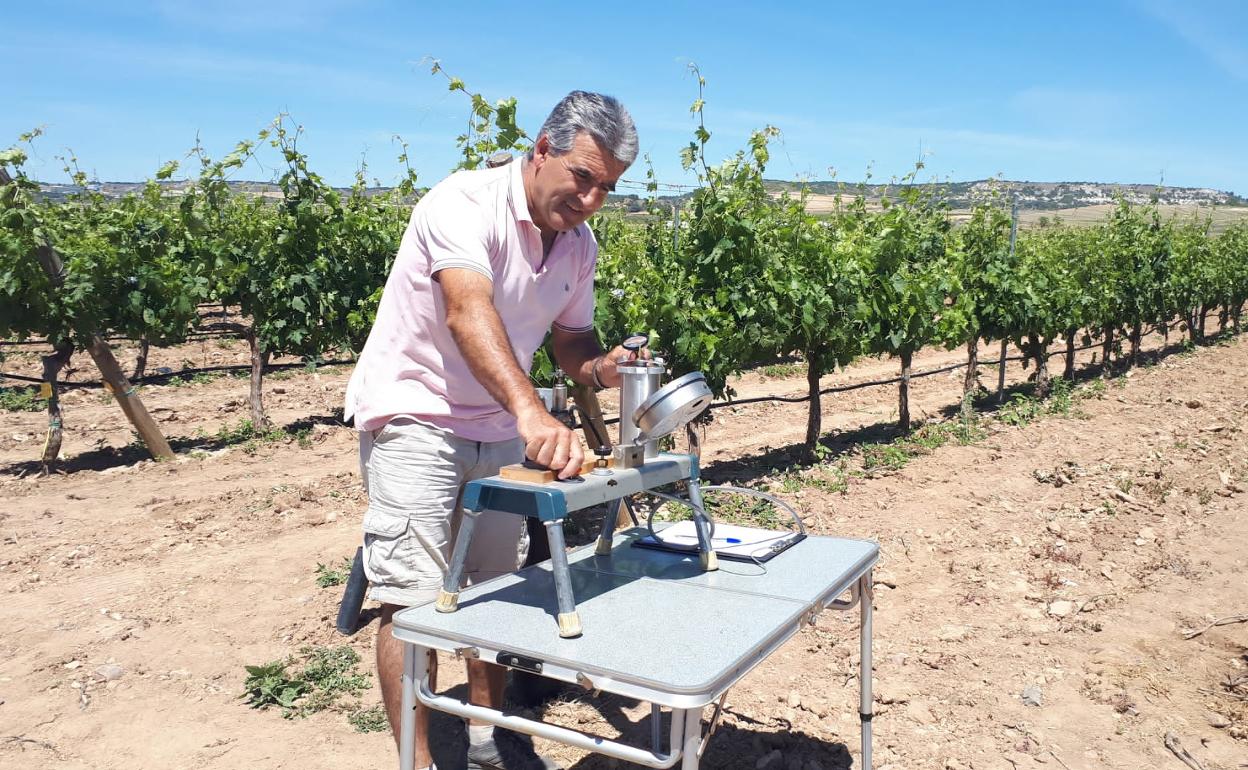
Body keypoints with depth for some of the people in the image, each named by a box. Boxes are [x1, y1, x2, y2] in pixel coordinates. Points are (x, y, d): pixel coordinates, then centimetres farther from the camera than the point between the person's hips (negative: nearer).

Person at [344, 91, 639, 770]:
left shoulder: (579, 243, 1)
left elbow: (570, 338, 11)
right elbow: (469, 312, -39)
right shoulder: (465, 203, -22)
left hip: (498, 430, 7)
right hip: (416, 416, -7)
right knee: (414, 599, -7)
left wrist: (599, 369, -14)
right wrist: (532, 411, -54)